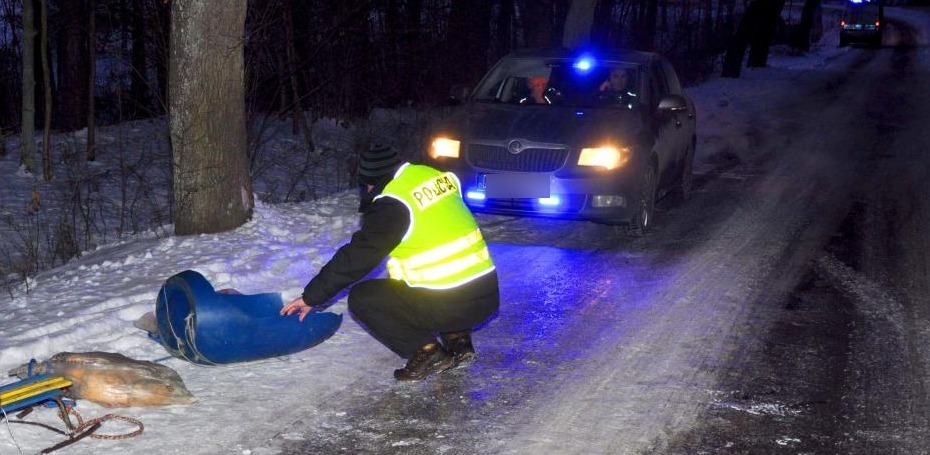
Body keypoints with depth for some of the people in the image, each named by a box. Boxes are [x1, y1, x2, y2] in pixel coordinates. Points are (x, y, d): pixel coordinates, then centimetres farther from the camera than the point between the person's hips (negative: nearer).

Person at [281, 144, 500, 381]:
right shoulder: (434, 177, 11)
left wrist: (312, 296, 3)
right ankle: (458, 340, 19)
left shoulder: (392, 204, -10)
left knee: (362, 298, 4)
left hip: (450, 306, -8)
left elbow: (356, 257, -7)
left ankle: (426, 351, -1)